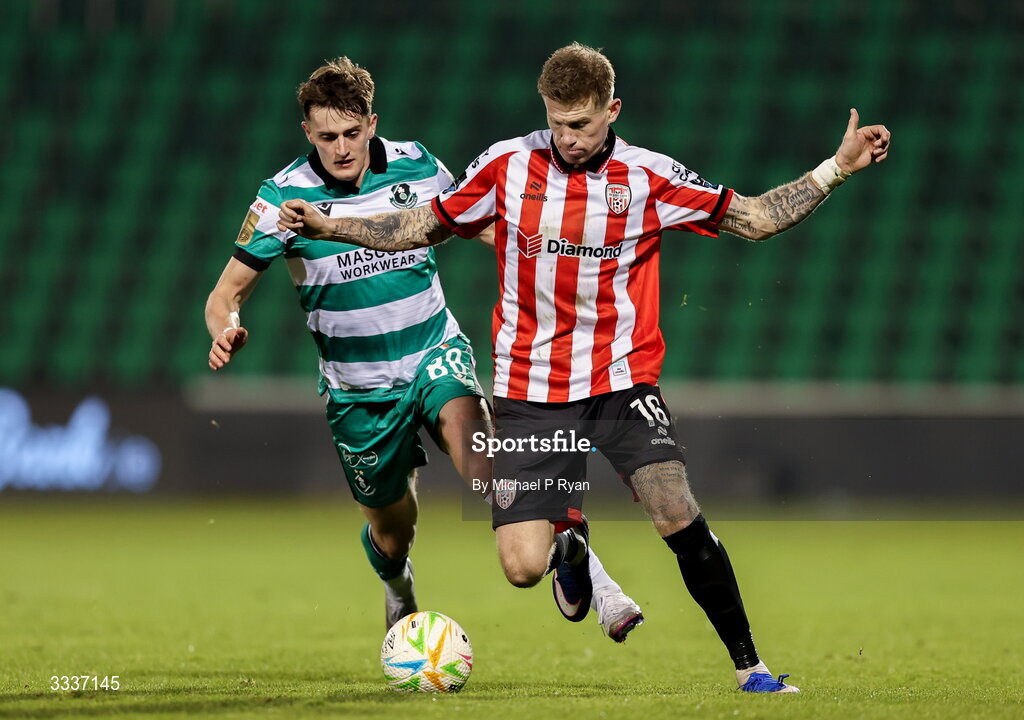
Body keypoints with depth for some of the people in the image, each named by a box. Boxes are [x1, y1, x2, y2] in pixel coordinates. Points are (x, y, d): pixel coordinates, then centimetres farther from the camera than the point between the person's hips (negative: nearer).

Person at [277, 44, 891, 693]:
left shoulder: (649, 177, -3)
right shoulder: (508, 165, -1)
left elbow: (753, 218, 5)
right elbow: (426, 226, 11)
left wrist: (837, 169, -4)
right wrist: (328, 226, 3)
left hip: (623, 378, -1)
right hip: (531, 391, 1)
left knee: (678, 516, -22)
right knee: (522, 567, -9)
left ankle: (749, 665, -10)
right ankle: (567, 534, 29)